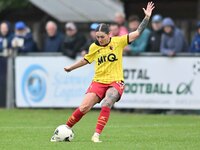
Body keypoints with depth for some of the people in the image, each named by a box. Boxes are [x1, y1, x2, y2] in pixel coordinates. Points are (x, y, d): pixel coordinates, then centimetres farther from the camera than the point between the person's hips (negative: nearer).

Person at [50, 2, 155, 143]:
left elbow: (137, 32, -6)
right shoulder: (94, 47, 2)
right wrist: (71, 67, 32)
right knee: (84, 107, -11)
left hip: (115, 82, -2)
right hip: (98, 82, 2)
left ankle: (97, 135, -27)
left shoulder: (118, 42, -4)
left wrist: (147, 17, -15)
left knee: (106, 103, -29)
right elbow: (86, 60, 22)